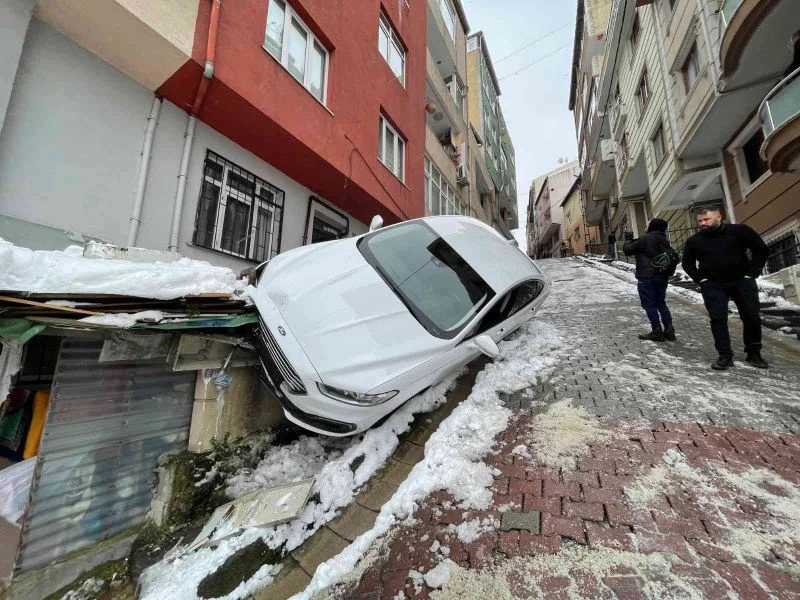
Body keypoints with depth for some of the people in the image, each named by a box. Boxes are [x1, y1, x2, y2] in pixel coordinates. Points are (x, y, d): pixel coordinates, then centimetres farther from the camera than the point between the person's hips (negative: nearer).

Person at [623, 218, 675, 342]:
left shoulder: (645, 239, -14)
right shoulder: (664, 240, 12)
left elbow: (628, 250, -7)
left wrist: (628, 242, 15)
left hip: (647, 278, -8)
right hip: (662, 277, 8)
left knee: (649, 305, 0)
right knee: (661, 303, 17)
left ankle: (657, 332, 3)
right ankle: (669, 330, 17)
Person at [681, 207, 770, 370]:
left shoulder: (739, 231, -1)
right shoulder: (694, 241, 2)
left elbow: (761, 250, 5)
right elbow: (687, 263, 12)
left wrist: (751, 274, -3)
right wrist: (701, 279, 0)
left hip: (742, 281, 1)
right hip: (712, 285, 0)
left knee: (752, 316, 4)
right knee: (718, 319, -7)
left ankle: (754, 352, 20)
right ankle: (725, 355, -3)